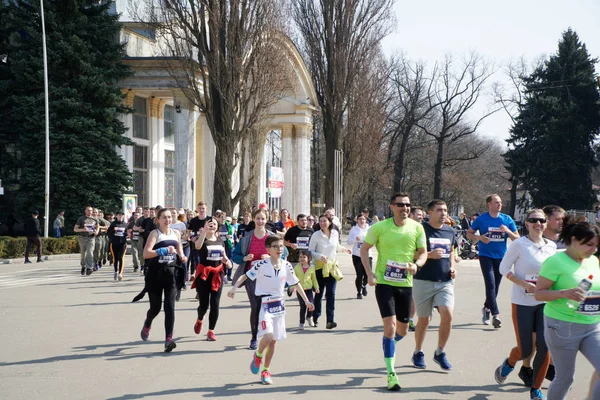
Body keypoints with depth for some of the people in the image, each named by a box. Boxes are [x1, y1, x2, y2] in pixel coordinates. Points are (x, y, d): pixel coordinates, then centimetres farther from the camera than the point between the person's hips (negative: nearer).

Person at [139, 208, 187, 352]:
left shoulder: (176, 233, 8)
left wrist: (182, 257, 5)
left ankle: (168, 340, -14)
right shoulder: (155, 233, -8)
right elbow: (146, 254, -20)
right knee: (155, 307, 8)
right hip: (155, 274, -3)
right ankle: (147, 325, 42)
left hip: (171, 273, 3)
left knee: (170, 306, -10)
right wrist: (164, 250, -28)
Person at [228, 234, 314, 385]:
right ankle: (258, 355, 10)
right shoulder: (262, 265, -12)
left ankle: (265, 371, 24)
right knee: (268, 335, -22)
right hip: (265, 304, -5)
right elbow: (245, 276, -10)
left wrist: (306, 300, 13)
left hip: (279, 305, 5)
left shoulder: (286, 266, 1)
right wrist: (235, 287, -27)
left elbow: (296, 283, 12)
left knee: (274, 340, 9)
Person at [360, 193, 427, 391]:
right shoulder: (379, 227, -7)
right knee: (390, 325, -13)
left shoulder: (417, 228, 0)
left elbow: (423, 252, 7)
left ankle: (389, 345, 46)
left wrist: (416, 264, -16)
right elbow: (364, 249, 3)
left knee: (403, 330, 11)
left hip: (405, 284, 3)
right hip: (384, 283, -3)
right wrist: (369, 273, -9)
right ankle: (391, 373, -8)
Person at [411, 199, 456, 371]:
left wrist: (452, 267, 7)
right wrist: (430, 255, -20)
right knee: (423, 319, 5)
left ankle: (440, 352, 6)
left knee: (447, 315, -13)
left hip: (445, 281, 4)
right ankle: (418, 353, 27)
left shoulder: (450, 231, 10)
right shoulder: (421, 230, -6)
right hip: (423, 281, -4)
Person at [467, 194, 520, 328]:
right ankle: (496, 314, -16)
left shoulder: (507, 219, 4)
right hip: (486, 256, -3)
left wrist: (508, 231, -13)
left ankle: (487, 308, 33)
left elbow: (517, 238, 7)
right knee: (490, 284, -15)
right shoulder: (481, 219, -3)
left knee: (495, 286, 11)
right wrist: (479, 237, -14)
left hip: (501, 257, 3)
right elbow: (469, 233, 6)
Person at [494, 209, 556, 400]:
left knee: (544, 346, -4)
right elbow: (504, 268, -7)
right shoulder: (519, 244, -9)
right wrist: (524, 284, -19)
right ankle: (508, 363, 36)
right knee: (525, 350, 0)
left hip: (545, 302, 4)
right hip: (522, 302, -4)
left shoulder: (552, 246, 5)